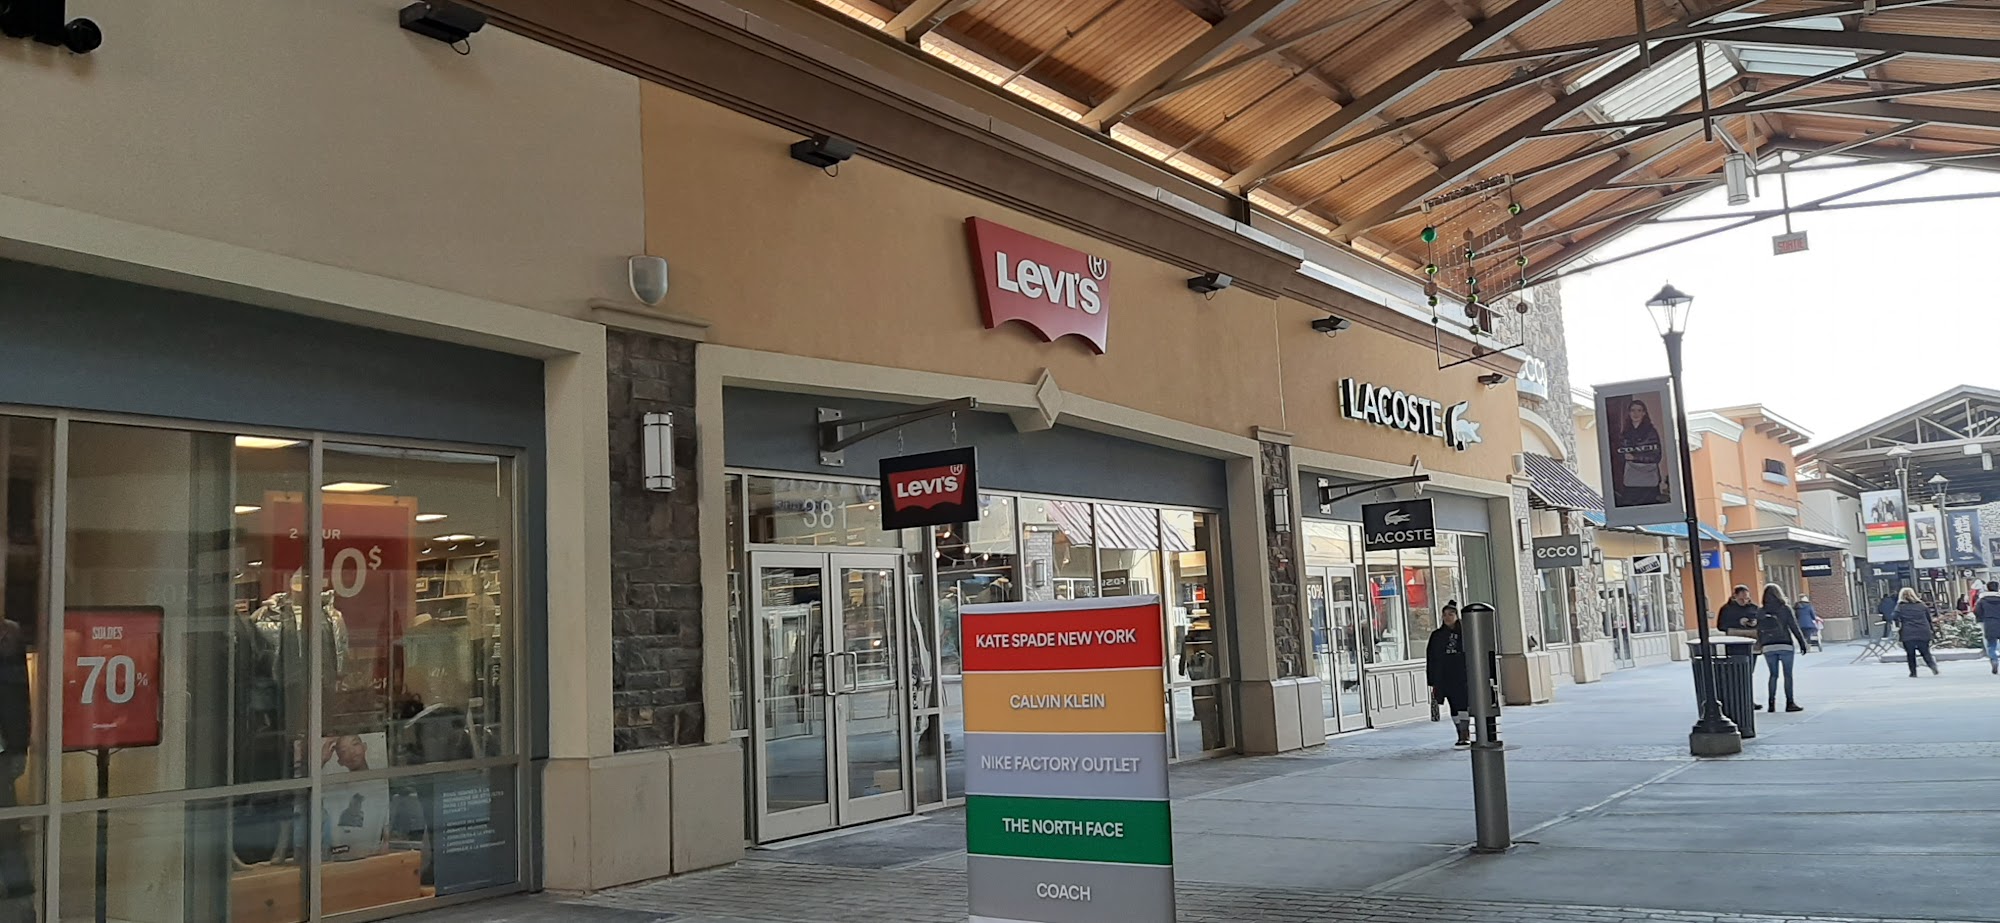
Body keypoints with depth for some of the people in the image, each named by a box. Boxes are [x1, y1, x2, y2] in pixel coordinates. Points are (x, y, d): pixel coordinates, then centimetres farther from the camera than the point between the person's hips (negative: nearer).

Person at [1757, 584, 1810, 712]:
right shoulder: (1785, 609, -4)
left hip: (1768, 647, 3)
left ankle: (1771, 703, 4)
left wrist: (1761, 644, 13)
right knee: (1788, 674, 3)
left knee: (1773, 675, 9)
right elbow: (1794, 627, -5)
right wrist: (1802, 643, 1)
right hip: (1785, 645, -3)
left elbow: (1759, 631, 4)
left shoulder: (1760, 612, 3)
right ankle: (1790, 703, 2)